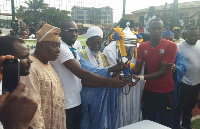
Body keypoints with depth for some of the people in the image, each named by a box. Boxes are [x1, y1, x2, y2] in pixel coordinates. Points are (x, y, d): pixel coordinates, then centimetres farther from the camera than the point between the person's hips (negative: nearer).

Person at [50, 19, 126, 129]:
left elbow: (79, 79, 7)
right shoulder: (61, 48, -17)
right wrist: (109, 82, -21)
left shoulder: (72, 51, 12)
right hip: (66, 105, -8)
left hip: (76, 102, 9)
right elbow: (81, 74, -24)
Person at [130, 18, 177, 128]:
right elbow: (137, 69, -3)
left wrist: (141, 78, -31)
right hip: (148, 90, 4)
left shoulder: (171, 46, -14)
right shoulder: (142, 47, 0)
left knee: (166, 124, 10)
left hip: (165, 91, -3)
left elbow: (163, 71, -20)